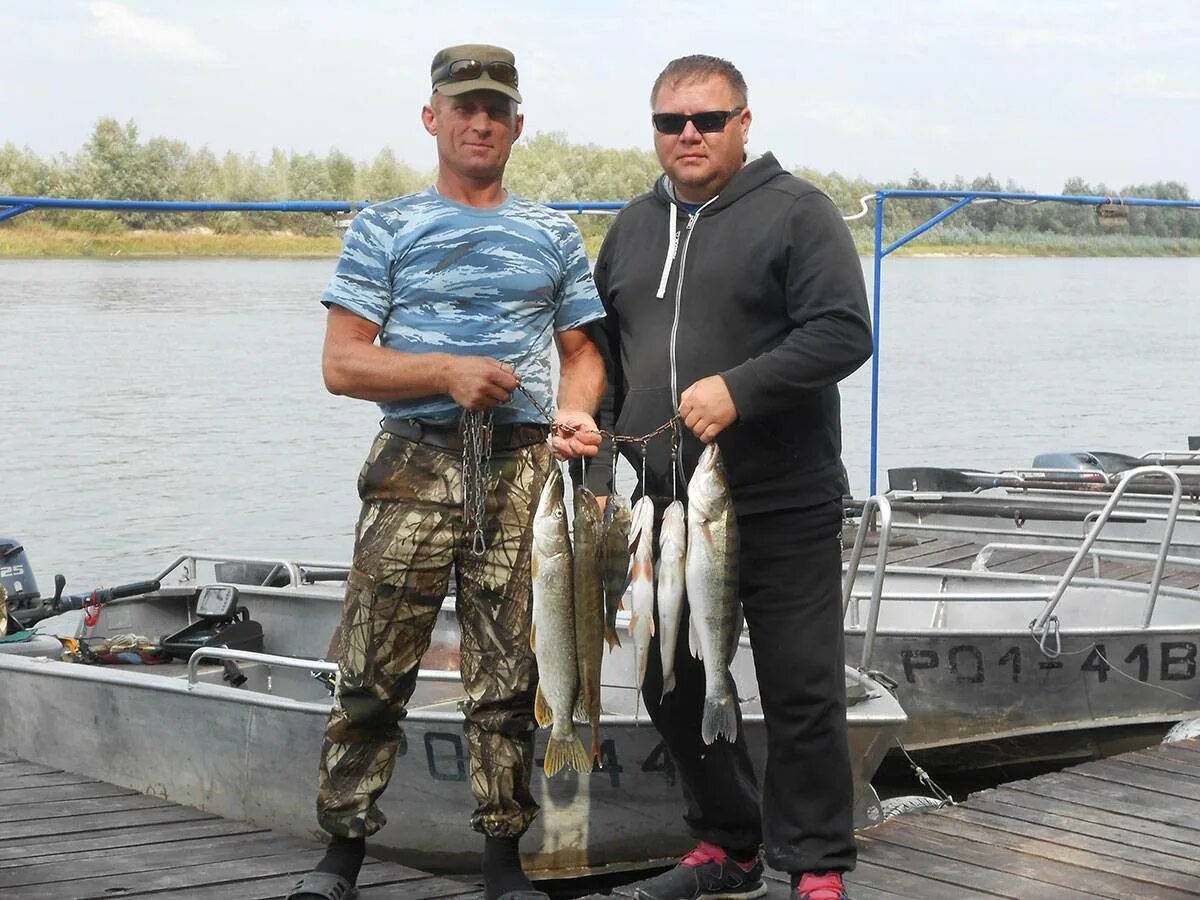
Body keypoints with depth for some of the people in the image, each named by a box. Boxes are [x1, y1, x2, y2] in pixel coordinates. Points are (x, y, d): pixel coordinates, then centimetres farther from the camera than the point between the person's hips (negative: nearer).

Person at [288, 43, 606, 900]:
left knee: (509, 675, 2)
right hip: (416, 462, -1)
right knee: (374, 669, -3)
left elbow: (583, 350, 17)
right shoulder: (385, 230, 8)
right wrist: (447, 372, -13)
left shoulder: (553, 235, 16)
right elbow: (342, 362, 1)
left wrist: (576, 415, -5)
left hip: (522, 467, 2)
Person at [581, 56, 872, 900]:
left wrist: (738, 389, -23)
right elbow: (602, 354, 20)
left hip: (780, 511, -6)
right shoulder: (634, 226, 15)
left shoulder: (795, 212, -4)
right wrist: (602, 470, 8)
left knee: (802, 692, -3)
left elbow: (843, 332, -13)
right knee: (675, 687, 12)